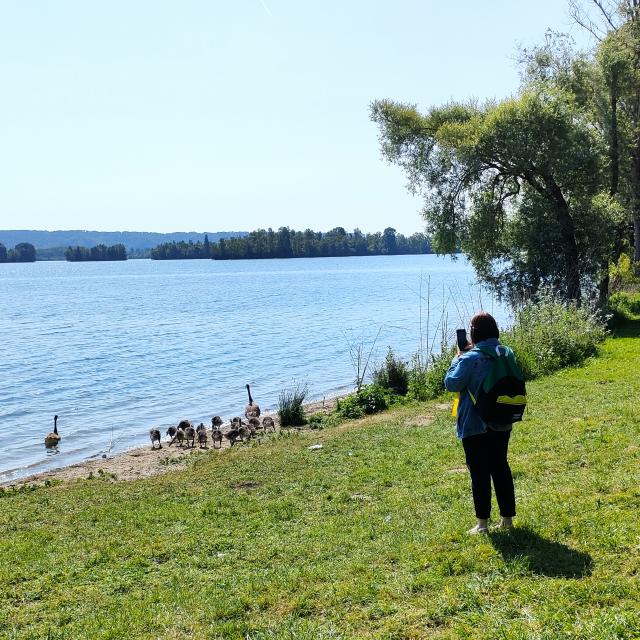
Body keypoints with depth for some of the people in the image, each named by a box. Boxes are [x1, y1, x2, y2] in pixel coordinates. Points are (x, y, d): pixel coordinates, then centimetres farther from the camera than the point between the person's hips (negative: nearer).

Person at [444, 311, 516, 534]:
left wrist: (457, 359, -1)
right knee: (501, 469, 16)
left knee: (479, 473, 3)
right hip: (502, 425, 6)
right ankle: (507, 518, 23)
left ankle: (482, 523, 10)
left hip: (475, 427, -6)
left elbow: (452, 383, -14)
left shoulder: (470, 359, -20)